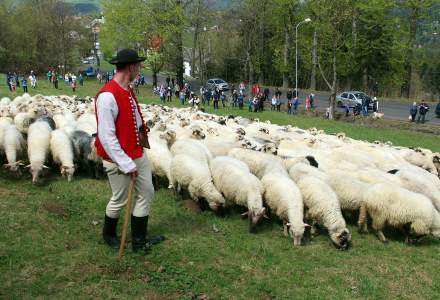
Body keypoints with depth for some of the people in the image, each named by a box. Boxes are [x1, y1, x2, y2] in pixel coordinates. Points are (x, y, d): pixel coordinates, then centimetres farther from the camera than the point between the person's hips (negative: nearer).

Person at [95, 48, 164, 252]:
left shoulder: (128, 91, 6)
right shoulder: (108, 95, -23)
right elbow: (106, 137, -25)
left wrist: (141, 129, 5)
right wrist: (126, 165, -22)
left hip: (137, 153, 9)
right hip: (118, 158, -9)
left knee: (146, 193, 13)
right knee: (119, 200, 9)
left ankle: (139, 241, 26)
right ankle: (108, 235, 37)